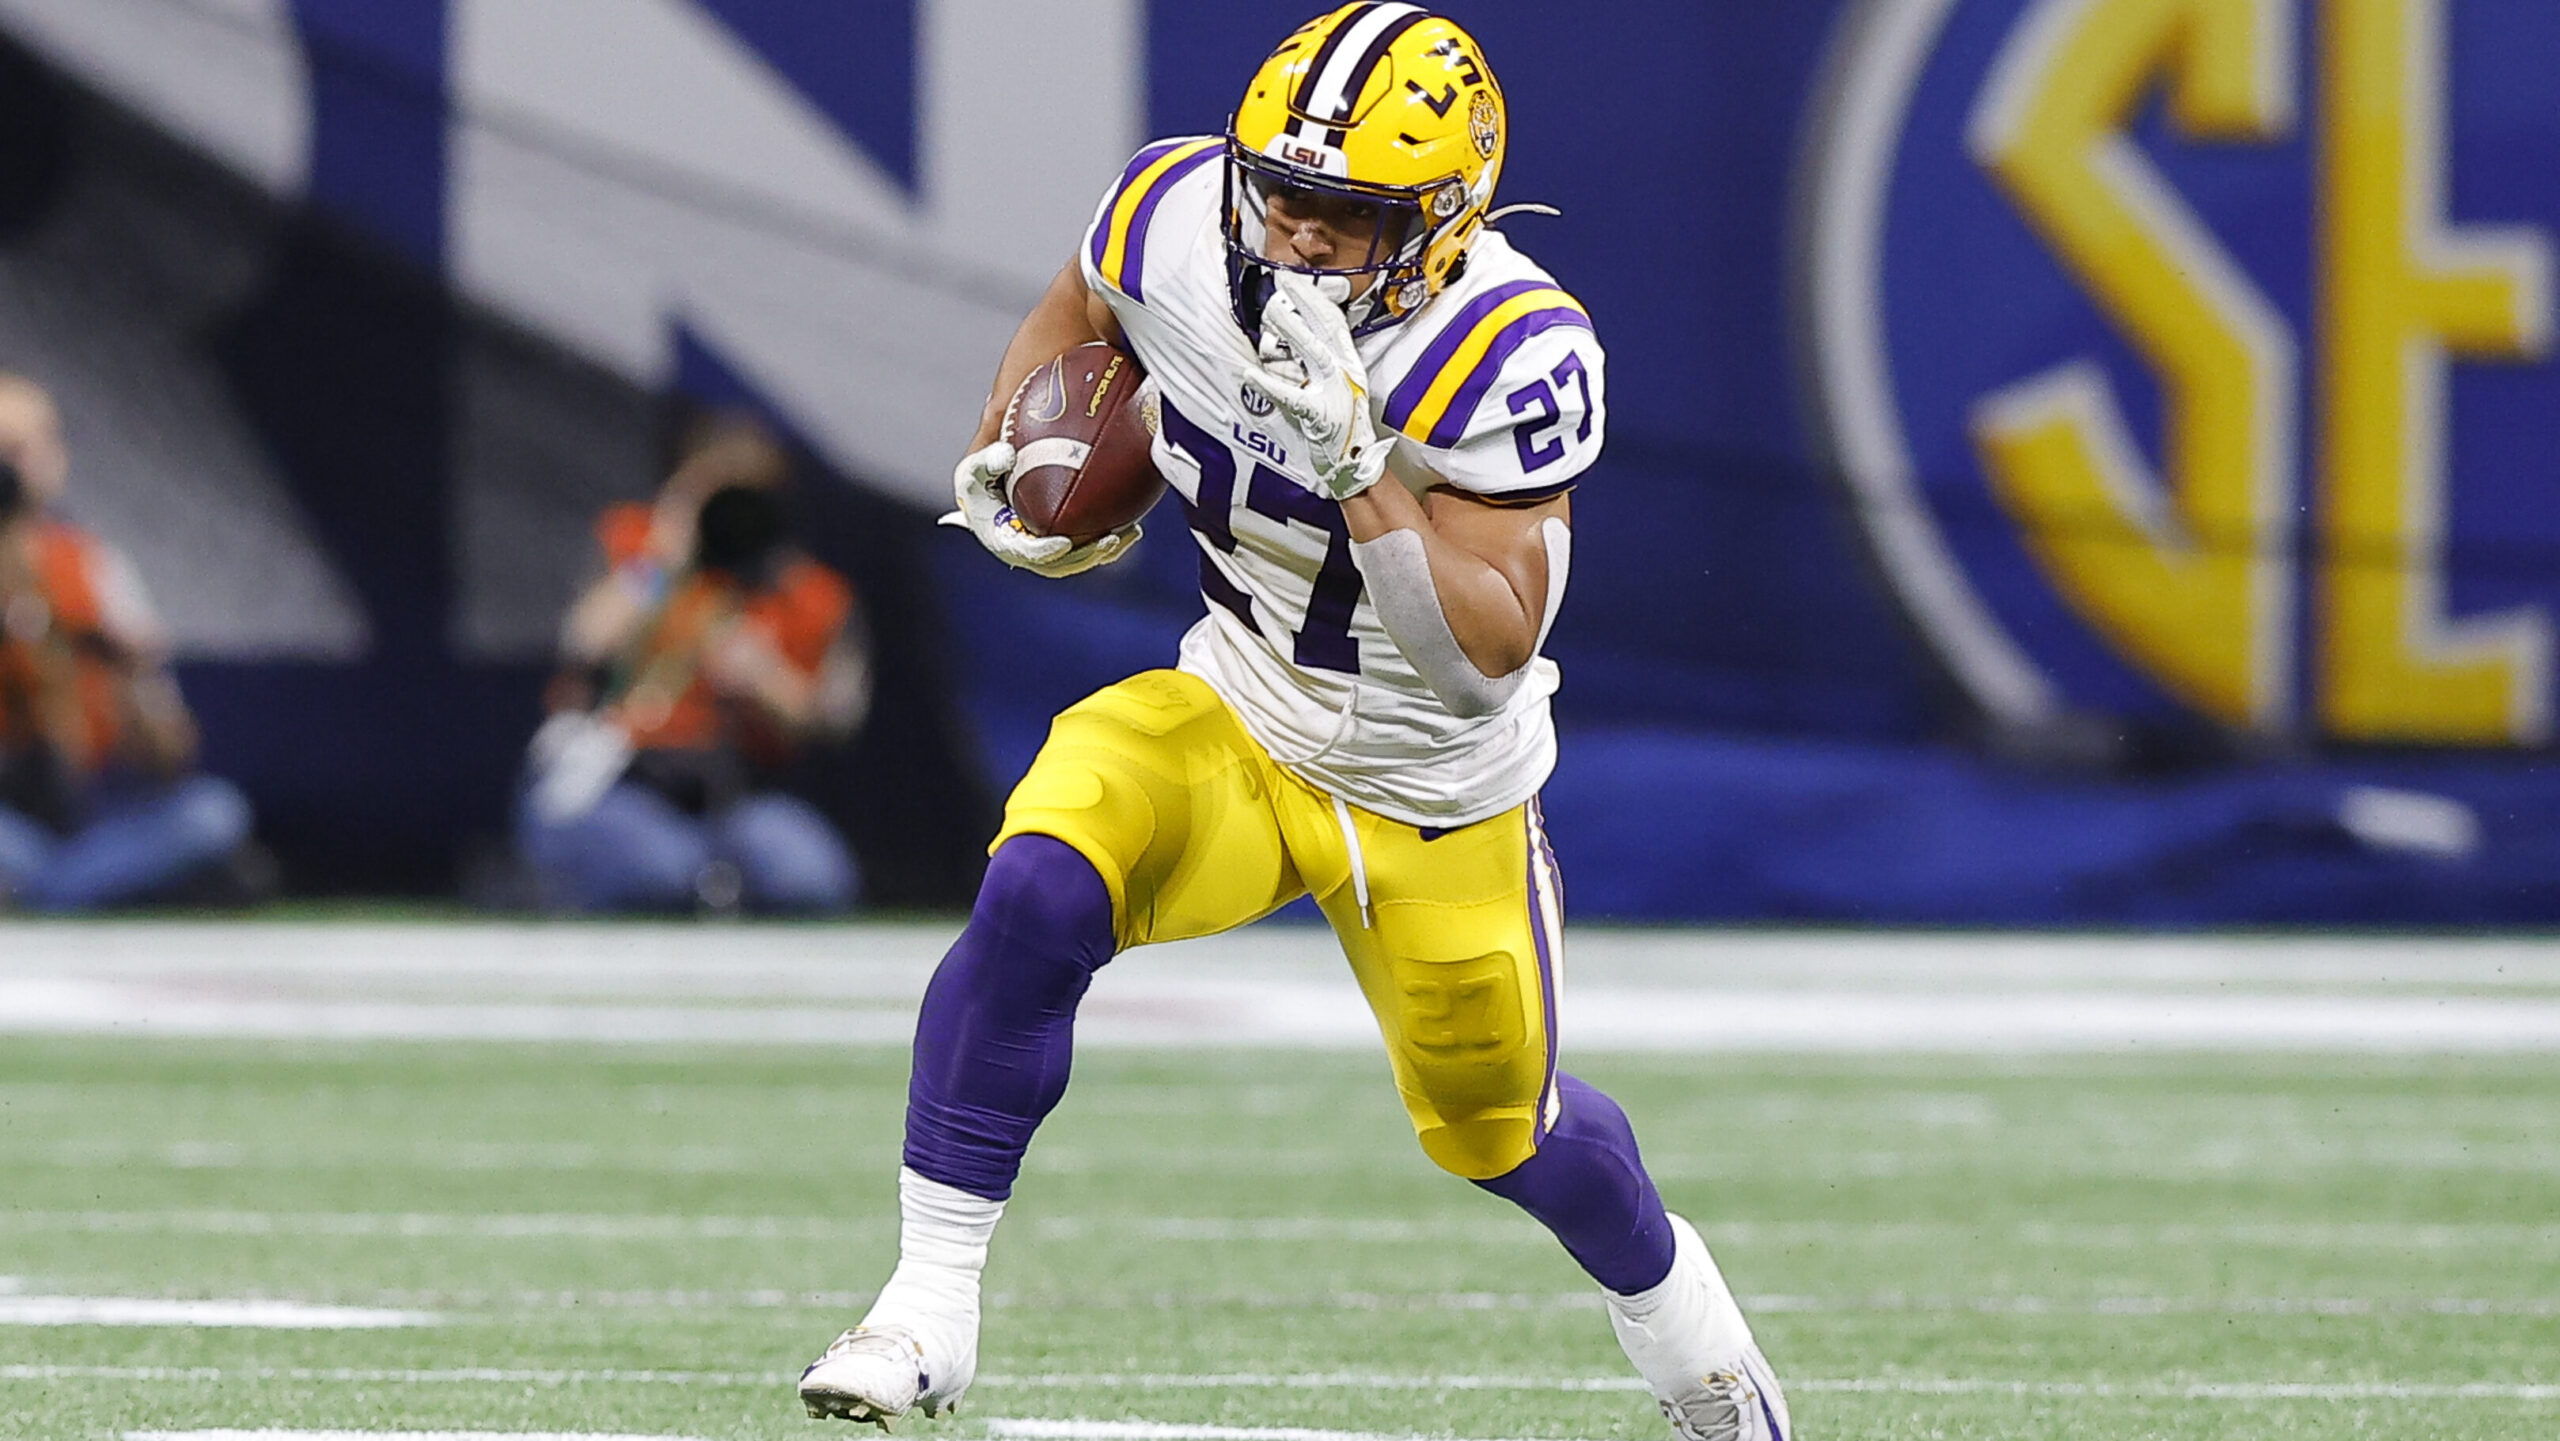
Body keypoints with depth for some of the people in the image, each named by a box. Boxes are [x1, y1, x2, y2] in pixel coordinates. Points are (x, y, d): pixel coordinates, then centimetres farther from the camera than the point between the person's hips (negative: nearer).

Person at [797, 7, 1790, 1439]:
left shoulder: (1512, 357, -30)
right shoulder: (1180, 222, -18)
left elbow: (1486, 658, -35)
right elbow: (1078, 311, 9)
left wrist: (1360, 466, -45)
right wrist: (1007, 458, -6)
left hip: (1435, 803, -2)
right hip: (1236, 721, 2)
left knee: (1495, 1130, 17)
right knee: (1037, 894, -28)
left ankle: (1676, 1307, 53)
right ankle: (930, 1308, -18)